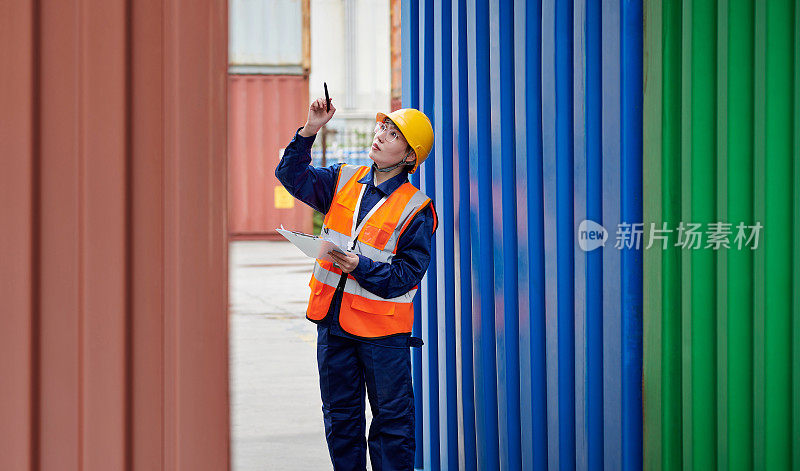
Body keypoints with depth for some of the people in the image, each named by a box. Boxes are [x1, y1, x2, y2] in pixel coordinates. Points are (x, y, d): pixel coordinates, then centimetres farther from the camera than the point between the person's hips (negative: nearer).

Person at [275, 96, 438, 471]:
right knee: (340, 416, 13)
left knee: (391, 418, 1)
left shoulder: (415, 209, -8)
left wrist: (361, 267, -23)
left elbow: (407, 275, -11)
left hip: (383, 330, -5)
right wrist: (309, 130, -7)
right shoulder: (343, 181, 8)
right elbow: (292, 175, 6)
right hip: (333, 321, 5)